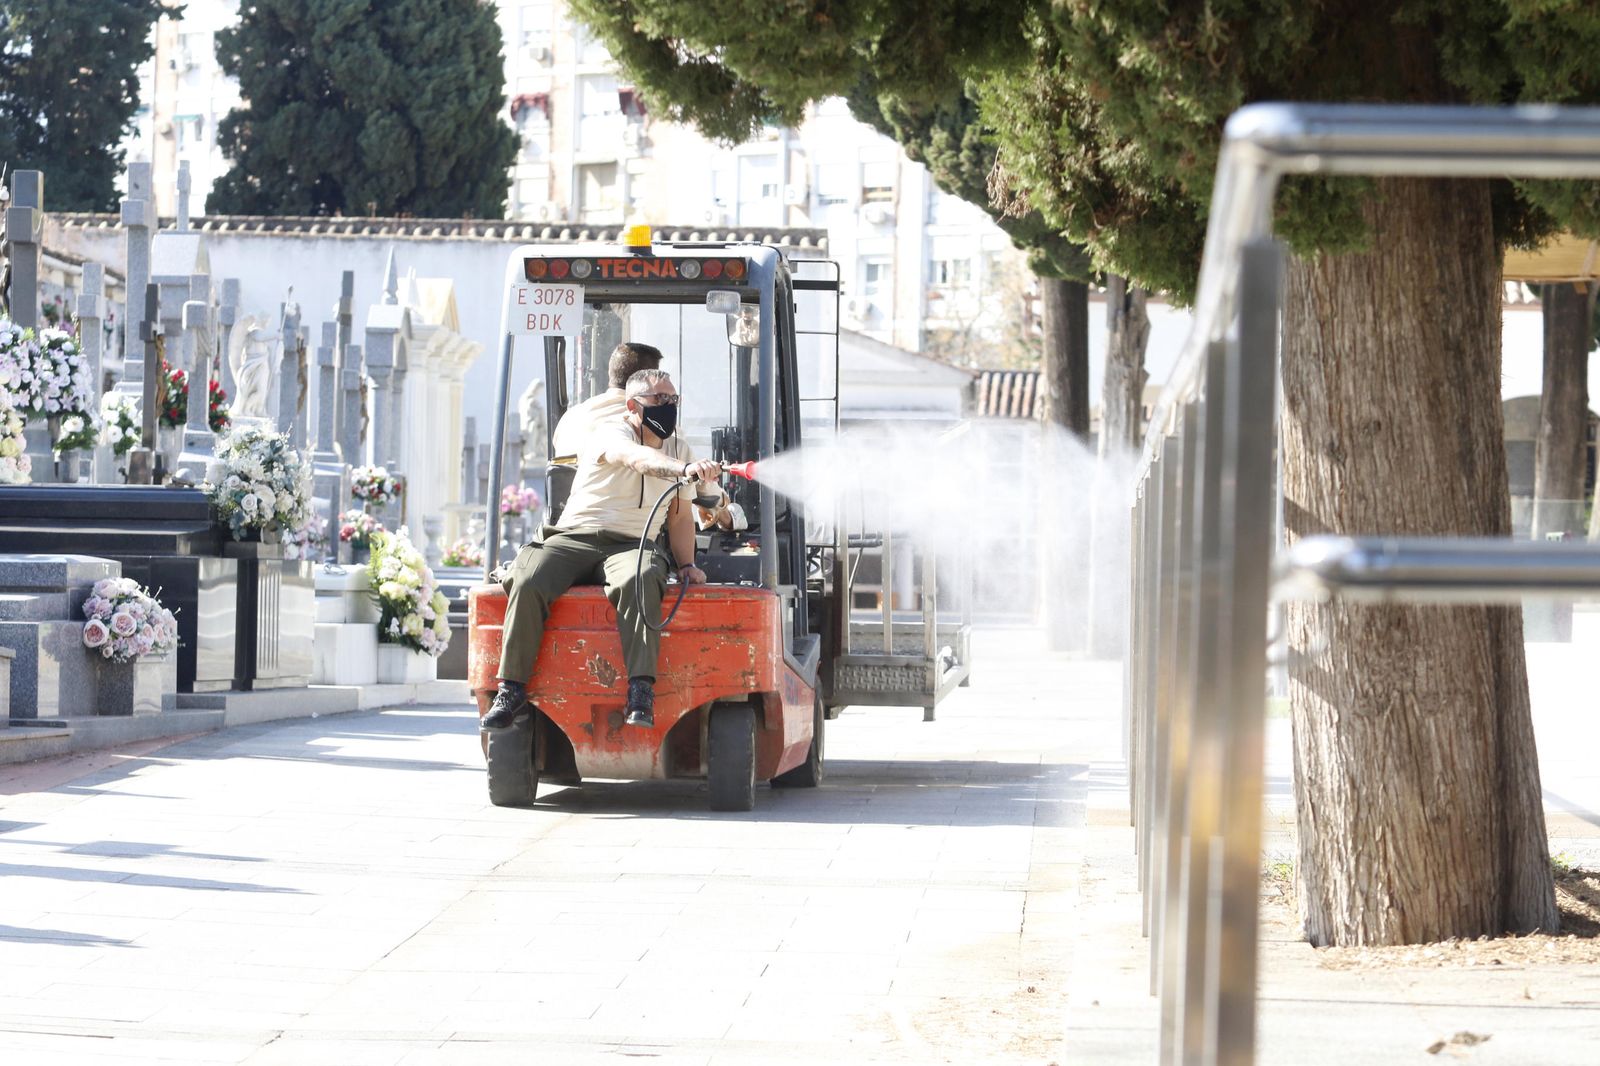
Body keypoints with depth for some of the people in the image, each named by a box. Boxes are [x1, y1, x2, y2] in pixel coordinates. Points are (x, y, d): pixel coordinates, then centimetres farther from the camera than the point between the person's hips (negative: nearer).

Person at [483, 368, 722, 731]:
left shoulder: (679, 449, 18)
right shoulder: (610, 435, -2)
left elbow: (680, 516, 25)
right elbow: (638, 458, -27)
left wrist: (686, 564, 8)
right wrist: (686, 468, -45)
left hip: (631, 547, 2)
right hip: (574, 537, -2)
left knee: (640, 579, -36)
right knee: (527, 583, -32)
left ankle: (641, 694, -45)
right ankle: (512, 691, -23)